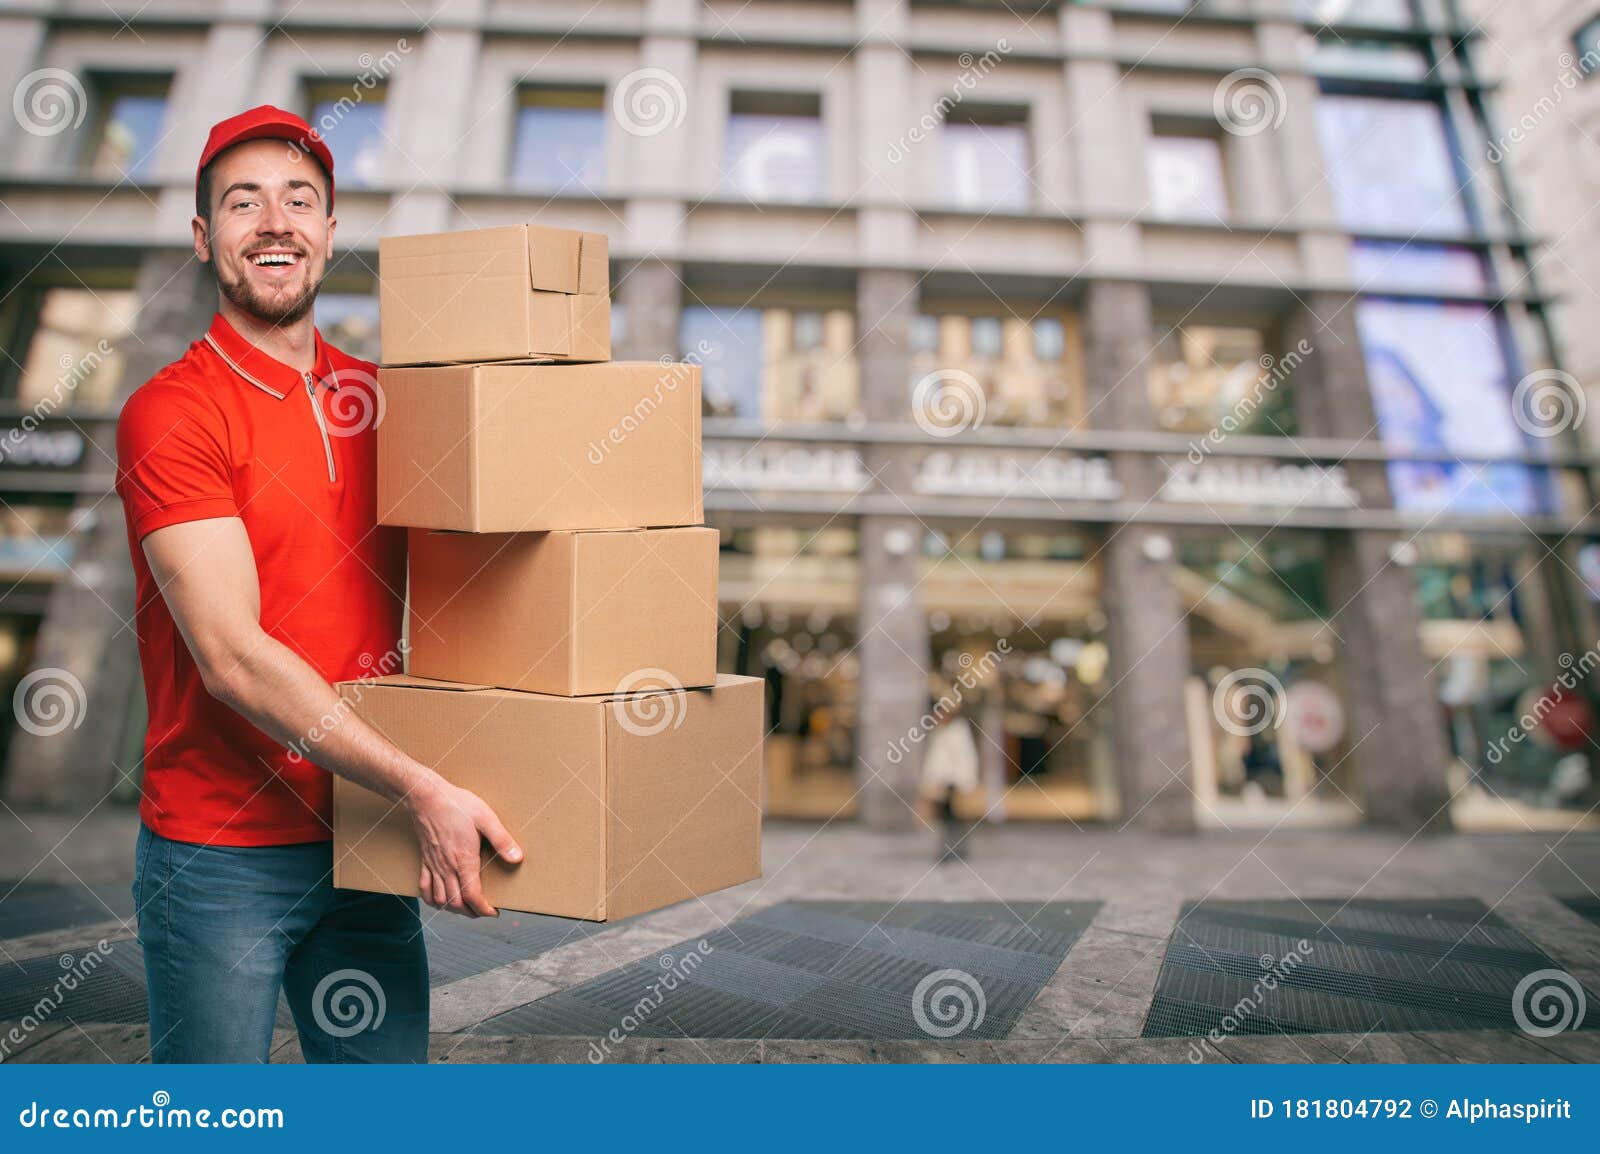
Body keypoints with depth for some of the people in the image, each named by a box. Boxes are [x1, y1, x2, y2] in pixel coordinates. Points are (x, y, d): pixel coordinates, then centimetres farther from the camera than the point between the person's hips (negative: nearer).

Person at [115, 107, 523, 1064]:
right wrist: (421, 787, -23)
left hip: (369, 839, 5)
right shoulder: (171, 412, -10)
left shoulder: (382, 396, 6)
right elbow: (232, 657, -18)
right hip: (220, 852, -4)